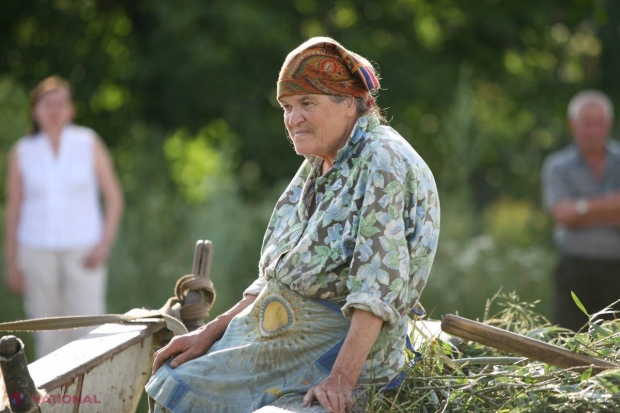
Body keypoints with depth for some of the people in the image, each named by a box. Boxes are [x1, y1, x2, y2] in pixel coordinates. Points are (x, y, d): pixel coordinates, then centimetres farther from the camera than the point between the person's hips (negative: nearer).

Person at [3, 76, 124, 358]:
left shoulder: (89, 144, 2)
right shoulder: (22, 152, 4)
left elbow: (114, 197, 5)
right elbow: (13, 210, 8)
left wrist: (104, 243, -7)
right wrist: (12, 263, 6)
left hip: (82, 252, -1)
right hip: (37, 250, 1)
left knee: (89, 332, -10)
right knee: (47, 337, 3)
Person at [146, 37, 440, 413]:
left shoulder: (382, 161, -14)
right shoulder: (317, 168, 15)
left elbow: (379, 285, -24)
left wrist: (342, 378, -32)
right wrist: (211, 333, 11)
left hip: (342, 343, -9)